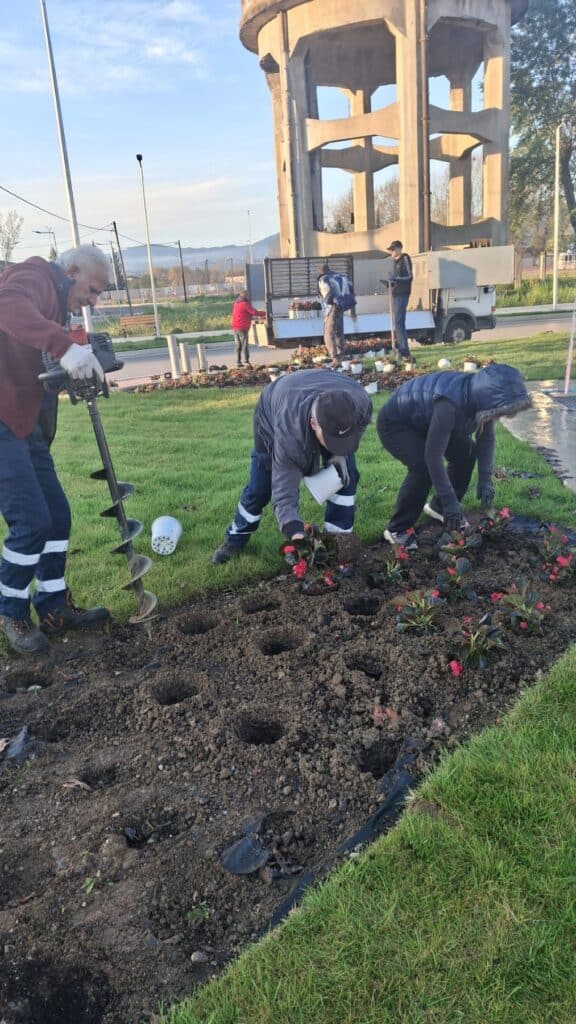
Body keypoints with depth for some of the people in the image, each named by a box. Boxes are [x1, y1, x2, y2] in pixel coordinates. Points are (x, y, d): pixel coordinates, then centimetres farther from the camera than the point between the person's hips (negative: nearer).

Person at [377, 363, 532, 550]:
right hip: (394, 423, -8)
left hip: (424, 420, 9)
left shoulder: (481, 395, -16)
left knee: (466, 452, 2)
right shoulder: (450, 405, -41)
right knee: (423, 465, -28)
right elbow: (433, 456, -39)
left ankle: (438, 507, 19)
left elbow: (486, 438, -3)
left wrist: (485, 479, -14)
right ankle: (397, 529, -12)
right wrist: (450, 501, -36)